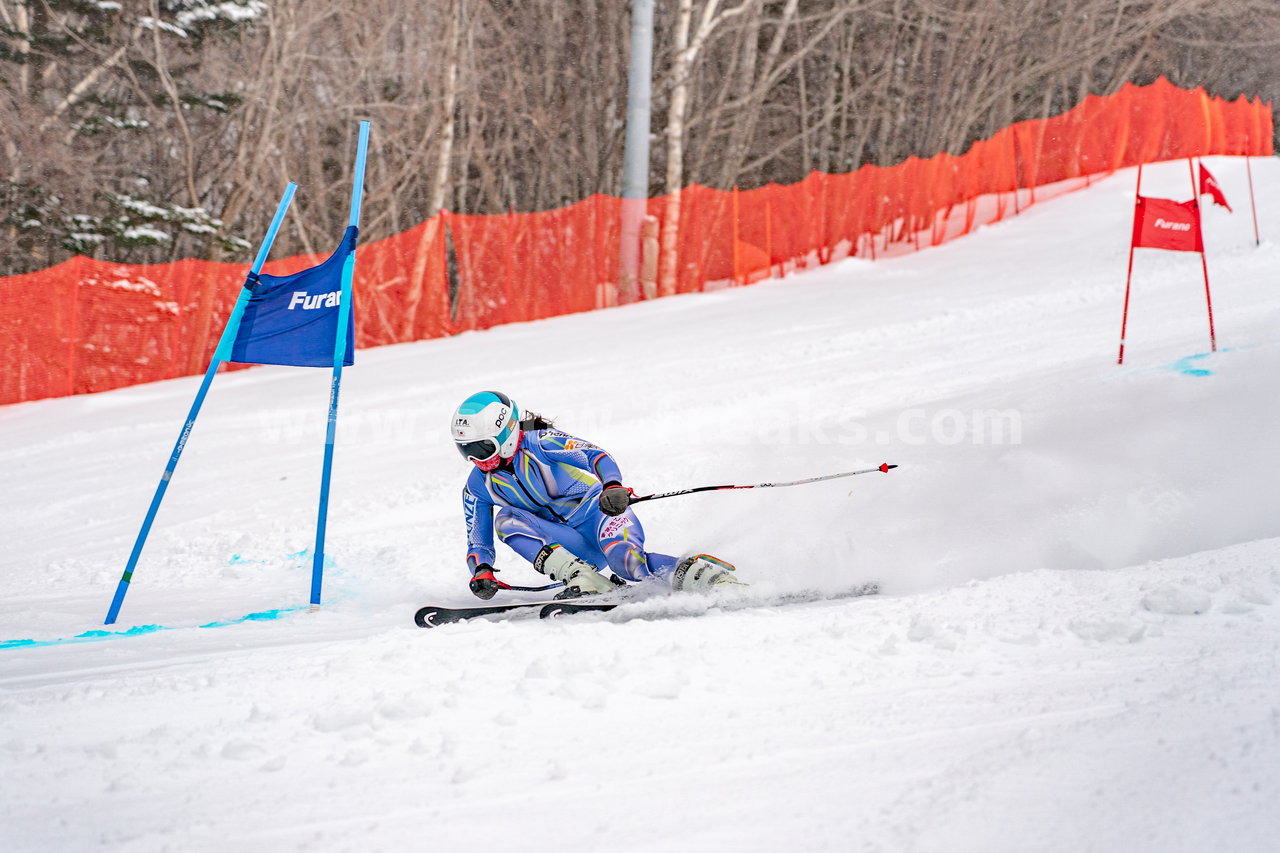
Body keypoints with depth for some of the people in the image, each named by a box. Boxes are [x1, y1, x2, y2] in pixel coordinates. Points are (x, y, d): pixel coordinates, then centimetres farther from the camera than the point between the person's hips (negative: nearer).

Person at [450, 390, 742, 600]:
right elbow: (478, 543, 8)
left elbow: (594, 455, -24)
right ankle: (582, 578, -31)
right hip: (573, 547, 5)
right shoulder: (478, 488, 4)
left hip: (601, 511, -5)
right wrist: (482, 571, -16)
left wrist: (612, 485, -46)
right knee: (505, 519, -19)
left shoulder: (539, 443, -13)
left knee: (626, 562, -36)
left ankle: (708, 573, -26)